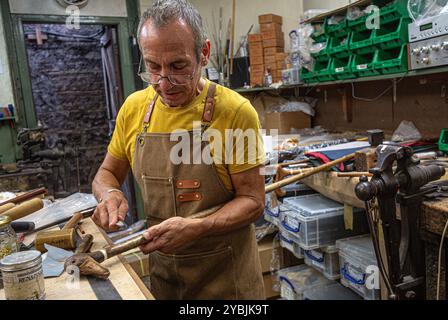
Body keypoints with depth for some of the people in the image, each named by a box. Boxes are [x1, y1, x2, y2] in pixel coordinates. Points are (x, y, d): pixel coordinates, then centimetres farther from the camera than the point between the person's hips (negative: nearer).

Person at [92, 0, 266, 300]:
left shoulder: (236, 111, -18)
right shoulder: (134, 107, -5)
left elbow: (253, 201, -14)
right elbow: (107, 173, 8)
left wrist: (196, 228, -28)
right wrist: (110, 194, -14)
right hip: (161, 265, 4)